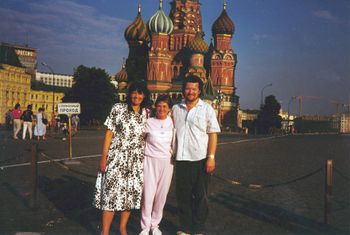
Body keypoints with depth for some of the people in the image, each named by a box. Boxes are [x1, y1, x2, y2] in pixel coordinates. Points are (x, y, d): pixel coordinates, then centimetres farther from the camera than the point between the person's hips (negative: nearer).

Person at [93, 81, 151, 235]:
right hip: (117, 157, -3)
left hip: (137, 160, 3)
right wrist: (103, 157, -6)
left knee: (132, 192, 7)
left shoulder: (147, 113, 6)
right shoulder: (118, 109, -3)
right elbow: (109, 133, -3)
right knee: (112, 192, -5)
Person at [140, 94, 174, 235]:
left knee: (161, 195, 7)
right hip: (150, 161, -1)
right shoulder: (148, 122, -1)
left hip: (167, 162, 2)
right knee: (148, 195, -3)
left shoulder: (172, 122, 2)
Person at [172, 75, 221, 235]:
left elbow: (213, 134, -4)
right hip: (181, 159, 3)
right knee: (183, 195, 9)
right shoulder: (176, 109, 8)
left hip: (200, 159, -3)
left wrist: (211, 157, -11)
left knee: (200, 196, 5)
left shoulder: (207, 109, -1)